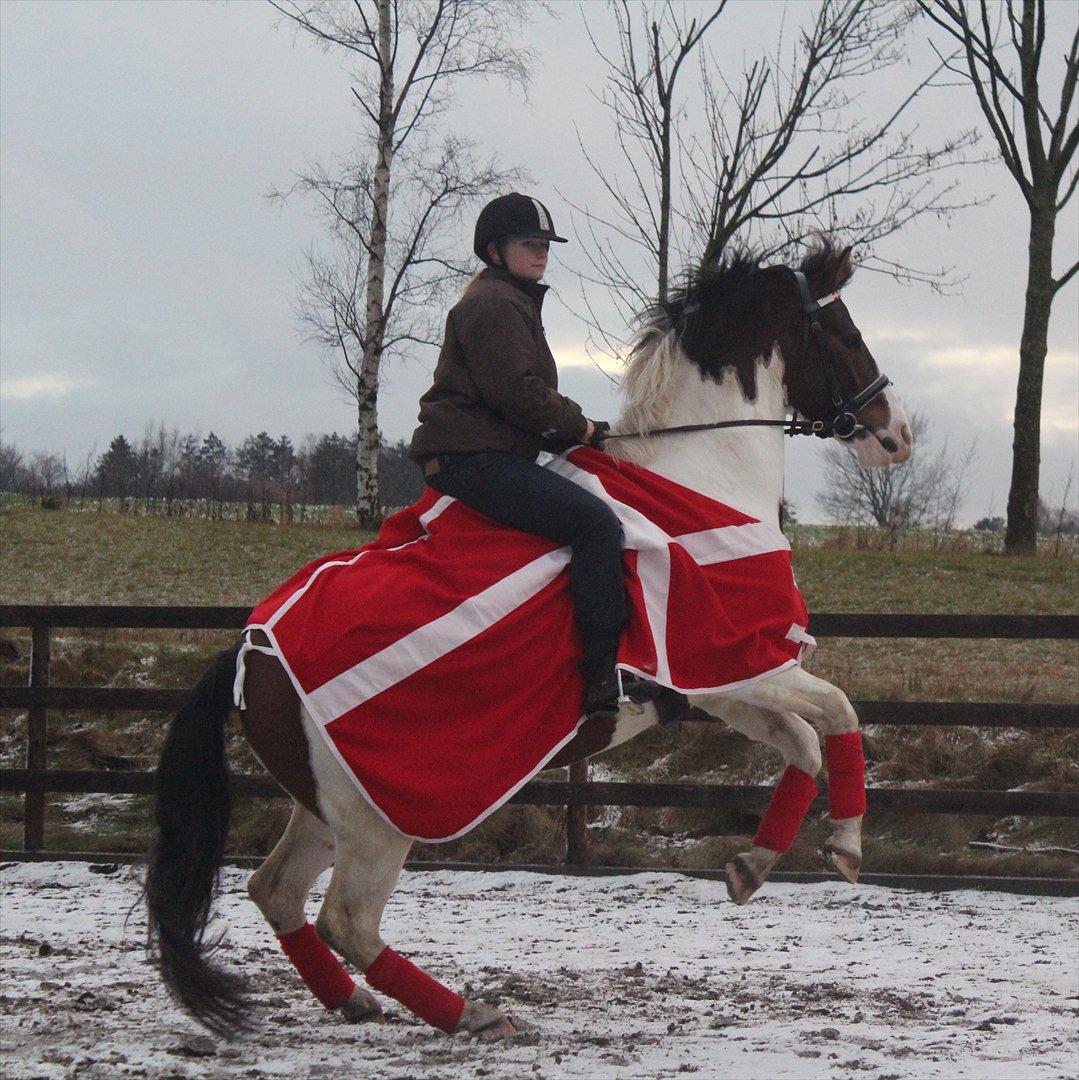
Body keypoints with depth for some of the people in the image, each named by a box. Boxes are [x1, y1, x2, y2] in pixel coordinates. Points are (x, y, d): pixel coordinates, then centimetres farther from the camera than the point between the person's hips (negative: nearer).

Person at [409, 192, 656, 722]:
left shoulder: (514, 302, 29)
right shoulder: (494, 302, -7)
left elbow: (532, 397, 30)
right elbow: (516, 392, -18)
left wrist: (575, 428, 13)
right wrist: (578, 427, -6)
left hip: (494, 454, 12)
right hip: (475, 456, -12)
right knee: (596, 521, -24)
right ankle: (605, 680, -32)